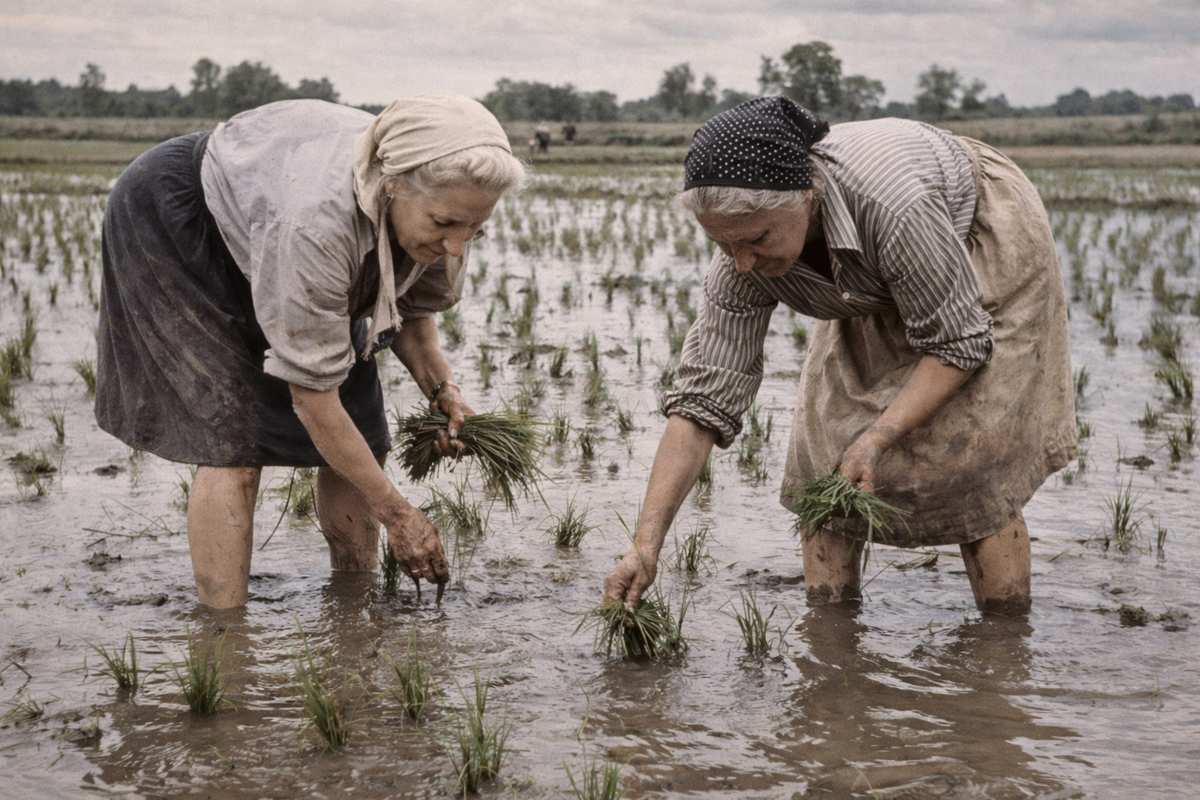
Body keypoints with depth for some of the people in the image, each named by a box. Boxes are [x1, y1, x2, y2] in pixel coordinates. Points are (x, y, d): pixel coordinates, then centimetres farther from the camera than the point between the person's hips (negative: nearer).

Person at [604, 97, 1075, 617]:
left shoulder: (894, 205, -44)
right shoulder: (743, 256, -27)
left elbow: (959, 344, -29)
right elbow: (702, 398, -25)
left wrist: (876, 440, -39)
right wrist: (645, 545, -30)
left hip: (988, 249, -5)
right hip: (877, 288, 5)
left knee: (968, 457, -14)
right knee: (823, 446, -5)